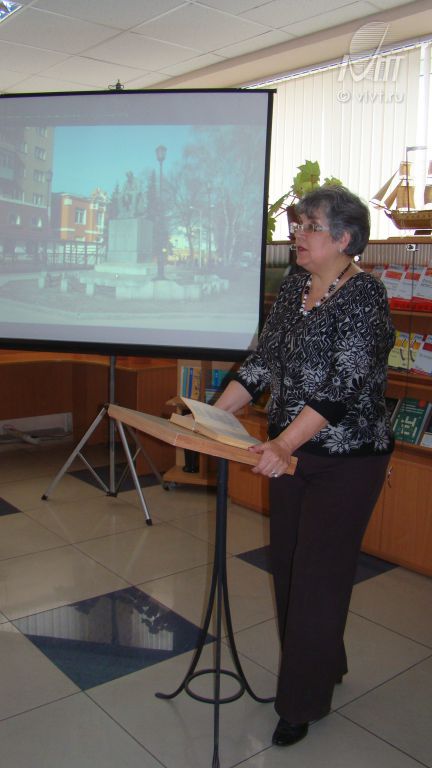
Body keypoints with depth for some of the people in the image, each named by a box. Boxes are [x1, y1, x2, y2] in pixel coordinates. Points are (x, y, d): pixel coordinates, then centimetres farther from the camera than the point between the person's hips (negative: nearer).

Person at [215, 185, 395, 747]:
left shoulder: (364, 294, -16)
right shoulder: (293, 288, 7)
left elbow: (344, 383, -26)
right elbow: (263, 360, 8)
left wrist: (283, 444, -35)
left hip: (346, 461, -8)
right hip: (290, 452, 8)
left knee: (319, 574, 2)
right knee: (286, 564, 16)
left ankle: (303, 704, 21)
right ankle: (324, 663, 39)